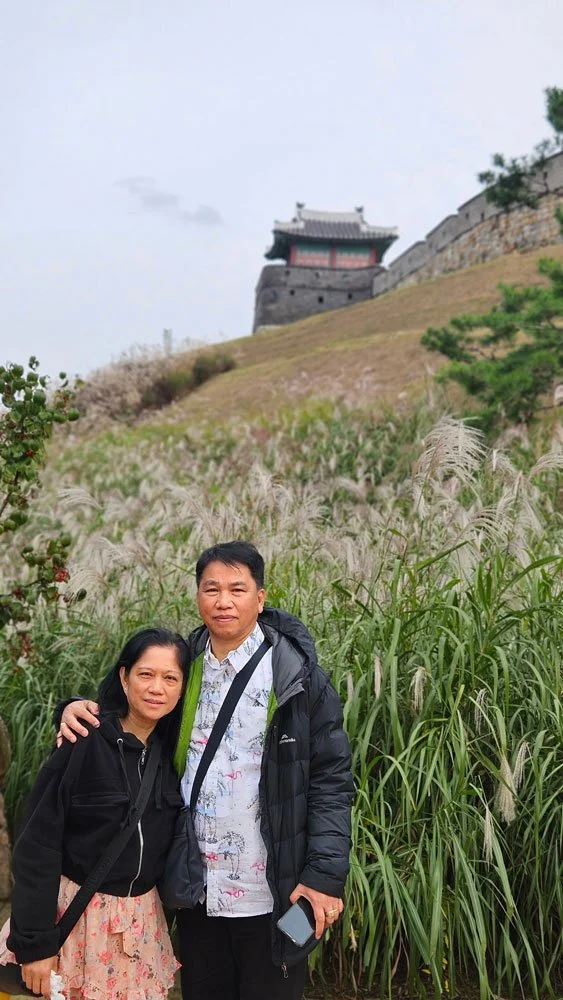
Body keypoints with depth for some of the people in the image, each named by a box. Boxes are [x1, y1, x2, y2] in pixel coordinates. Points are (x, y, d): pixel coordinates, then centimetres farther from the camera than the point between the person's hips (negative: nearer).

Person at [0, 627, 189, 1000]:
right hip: (80, 914, -4)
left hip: (143, 916, 5)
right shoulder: (85, 743, -17)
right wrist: (35, 941, -16)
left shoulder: (173, 749, -2)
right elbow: (38, 844, -16)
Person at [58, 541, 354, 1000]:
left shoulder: (296, 675, -11)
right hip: (196, 890, 4)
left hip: (270, 892, -4)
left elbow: (331, 778, -10)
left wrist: (325, 875, -16)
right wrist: (80, 709, -6)